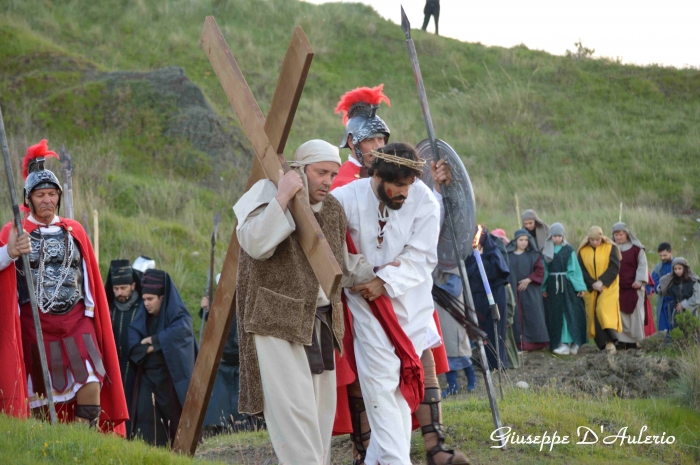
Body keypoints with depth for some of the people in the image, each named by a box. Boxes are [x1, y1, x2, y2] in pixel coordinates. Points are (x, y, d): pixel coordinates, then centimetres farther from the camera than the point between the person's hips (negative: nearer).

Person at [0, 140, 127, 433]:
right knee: (40, 390, 1)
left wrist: (89, 312, 10)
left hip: (75, 320, 3)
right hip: (36, 322, -2)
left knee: (91, 380, -11)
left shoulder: (74, 231, 9)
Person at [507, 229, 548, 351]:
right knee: (516, 316, -3)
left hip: (530, 291, 0)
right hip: (513, 291, 0)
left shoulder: (533, 255, 7)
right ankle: (518, 343, -2)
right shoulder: (508, 255, 6)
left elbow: (540, 270, 1)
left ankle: (533, 343, -2)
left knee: (532, 316, -4)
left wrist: (528, 280, -11)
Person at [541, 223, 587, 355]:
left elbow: (575, 269, -2)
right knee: (556, 314, 3)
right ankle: (561, 343, 7)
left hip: (567, 284, -3)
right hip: (553, 285, 3)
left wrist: (580, 287, -6)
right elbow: (544, 270, 8)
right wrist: (543, 288, 5)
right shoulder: (546, 251, 7)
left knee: (571, 313, -6)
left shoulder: (569, 250, -1)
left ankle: (572, 342, -2)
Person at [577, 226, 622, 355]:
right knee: (594, 314, 0)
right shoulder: (583, 251, 6)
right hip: (591, 289, 4)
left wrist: (602, 282, -18)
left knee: (605, 311, -20)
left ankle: (610, 342, -25)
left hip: (608, 287, -4)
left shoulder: (610, 248, -1)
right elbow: (582, 271, 0)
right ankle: (602, 343, 7)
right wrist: (593, 284, -14)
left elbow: (614, 267, -9)